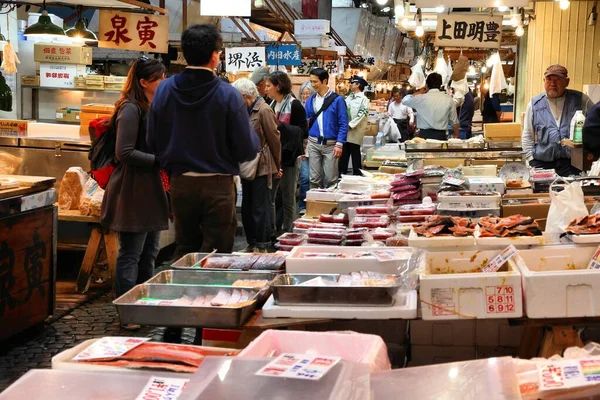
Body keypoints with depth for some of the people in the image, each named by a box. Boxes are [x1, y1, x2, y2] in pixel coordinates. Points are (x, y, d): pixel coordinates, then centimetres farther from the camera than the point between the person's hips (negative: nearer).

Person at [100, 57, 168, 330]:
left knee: (149, 252, 14)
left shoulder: (151, 108, 16)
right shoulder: (130, 110, -15)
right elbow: (125, 153, -21)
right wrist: (160, 160, -22)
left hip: (150, 188, 10)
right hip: (133, 190, -10)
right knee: (131, 254, -4)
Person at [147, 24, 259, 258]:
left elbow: (153, 143, 2)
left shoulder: (164, 90, -3)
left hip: (180, 184, 4)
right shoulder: (228, 95, -14)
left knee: (184, 251, 17)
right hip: (217, 186, -4)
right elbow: (248, 151, -12)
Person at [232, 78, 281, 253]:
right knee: (247, 209, 11)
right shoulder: (247, 111, 14)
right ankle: (252, 244, 21)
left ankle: (262, 246, 5)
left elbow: (274, 139, -10)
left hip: (262, 167, -8)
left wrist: (277, 165, -4)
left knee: (260, 208, -2)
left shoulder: (264, 110, -12)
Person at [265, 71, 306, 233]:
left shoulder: (294, 105, -9)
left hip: (288, 158, -7)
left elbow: (303, 132, -14)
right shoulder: (272, 105, 13)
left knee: (288, 200, 2)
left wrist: (279, 126, -18)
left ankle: (287, 233, 10)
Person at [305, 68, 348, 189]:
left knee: (330, 179, 1)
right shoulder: (310, 101, 8)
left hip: (331, 145, -3)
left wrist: (339, 144, -12)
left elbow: (343, 124, -6)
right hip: (313, 144, 3)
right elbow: (306, 123, 12)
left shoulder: (337, 100, -5)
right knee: (314, 179, 6)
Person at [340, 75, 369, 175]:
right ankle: (342, 173, 15)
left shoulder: (363, 99, -6)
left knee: (355, 153, 1)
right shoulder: (349, 98, 13)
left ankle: (357, 174, 9)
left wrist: (350, 125, -16)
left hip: (355, 131, -6)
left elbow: (362, 114, -13)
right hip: (345, 130, 6)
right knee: (344, 153, 8)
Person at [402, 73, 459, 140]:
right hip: (441, 135, 1)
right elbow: (454, 122, 7)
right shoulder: (448, 99, 4)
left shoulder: (421, 98, -2)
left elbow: (404, 101, 15)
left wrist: (419, 92, 19)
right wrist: (456, 136, 17)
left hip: (424, 135, -1)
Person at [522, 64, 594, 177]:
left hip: (573, 163, -1)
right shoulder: (534, 104, 11)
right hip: (542, 163, 1)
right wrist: (532, 161, 4)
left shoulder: (581, 100, 8)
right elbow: (527, 136, 13)